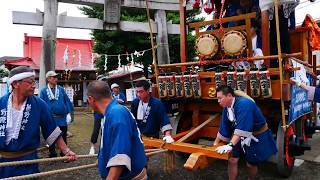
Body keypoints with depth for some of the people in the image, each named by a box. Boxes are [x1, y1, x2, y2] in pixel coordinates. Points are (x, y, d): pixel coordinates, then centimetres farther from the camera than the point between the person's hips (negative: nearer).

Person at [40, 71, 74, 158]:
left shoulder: (61, 89, 3)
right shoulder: (44, 91, -2)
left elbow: (67, 101, 3)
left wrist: (68, 111, -3)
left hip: (62, 119, 1)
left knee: (63, 137, 8)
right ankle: (52, 154, 28)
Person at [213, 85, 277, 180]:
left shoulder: (244, 104, -30)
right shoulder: (226, 108, -7)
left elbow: (242, 128, -38)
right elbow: (223, 129, 3)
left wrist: (230, 145, -43)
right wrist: (215, 144, 8)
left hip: (257, 137, -6)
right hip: (242, 136, 6)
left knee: (251, 164, 7)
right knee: (232, 160, -2)